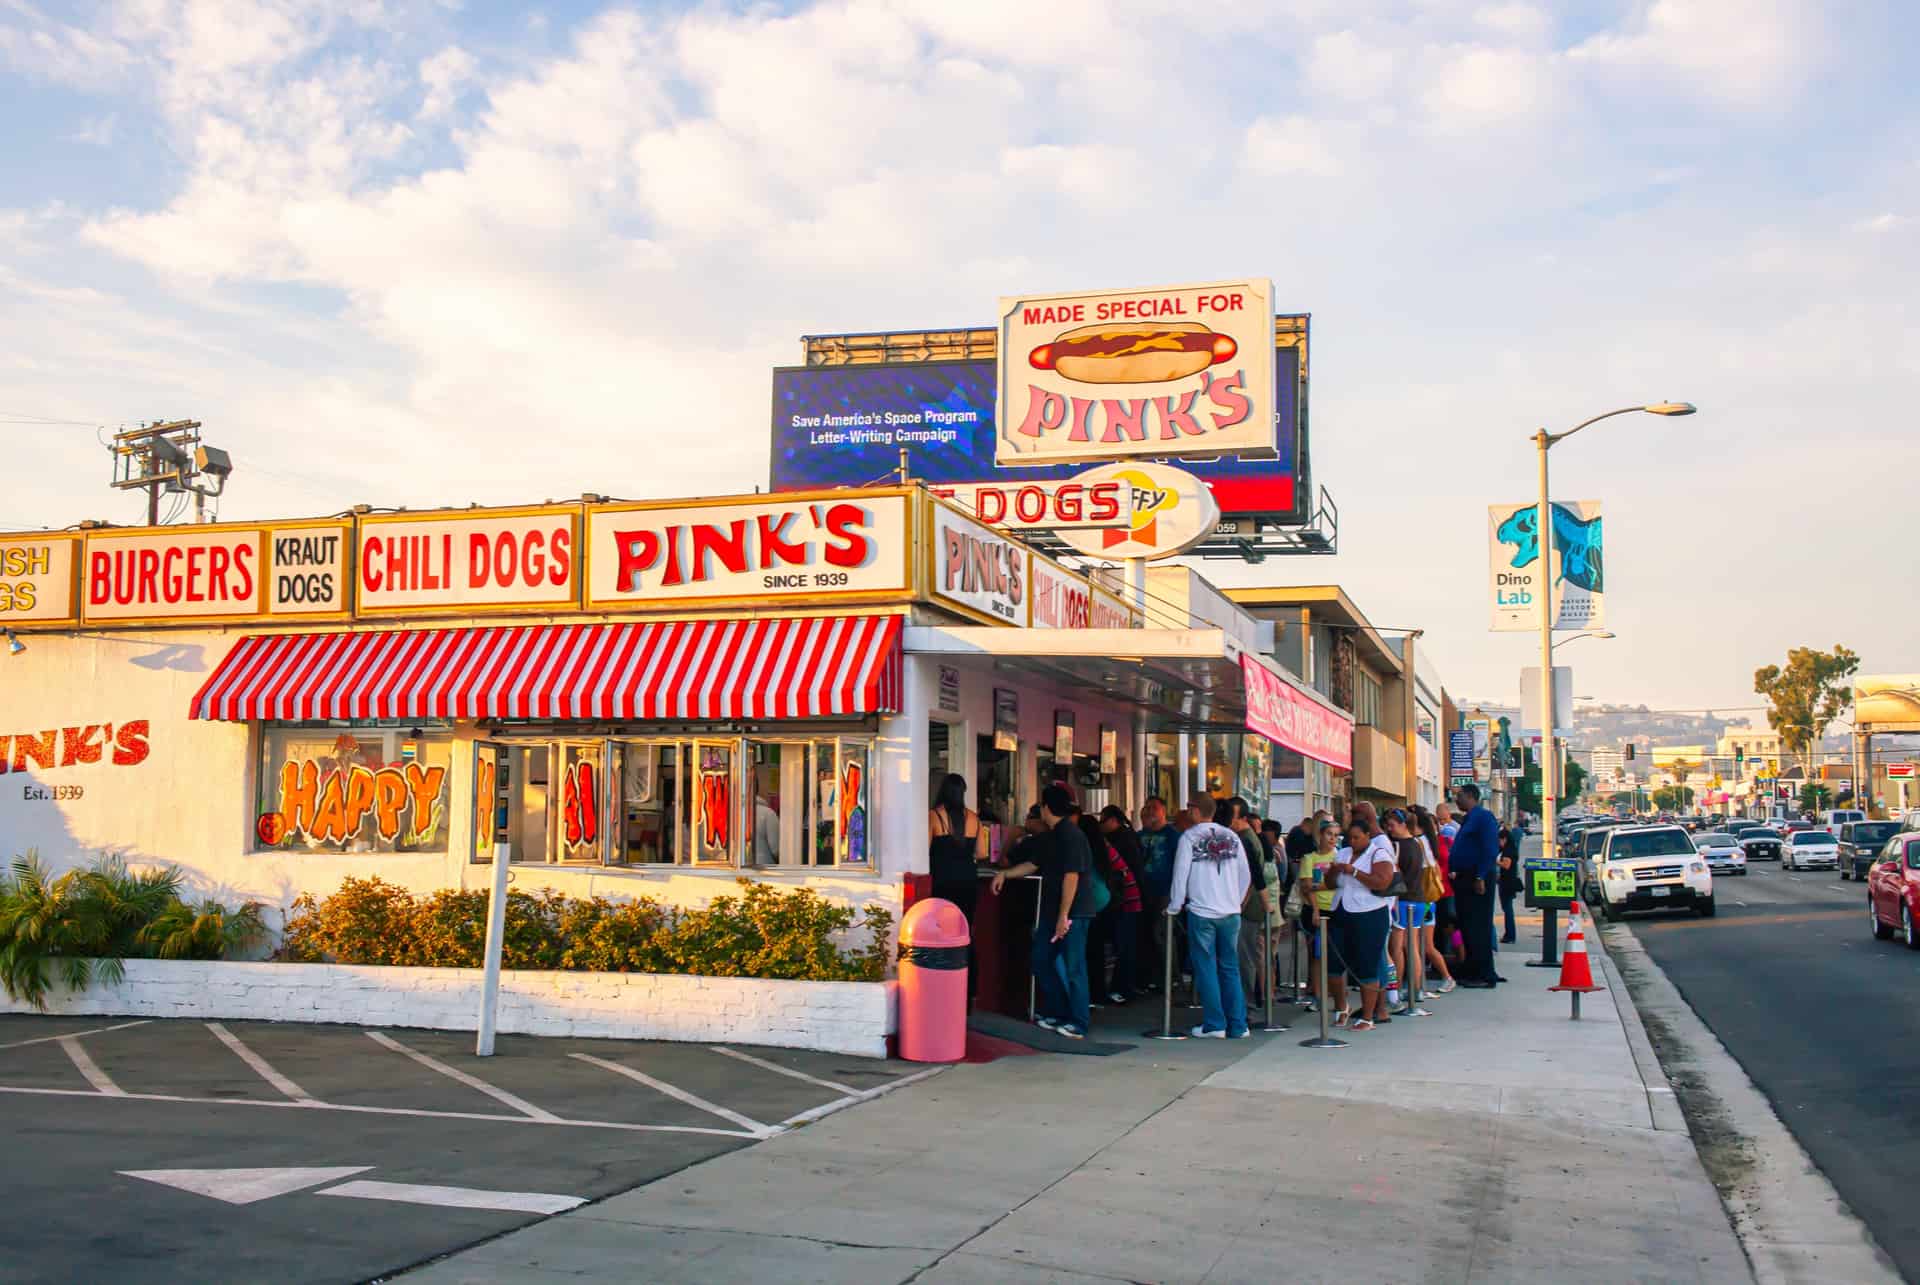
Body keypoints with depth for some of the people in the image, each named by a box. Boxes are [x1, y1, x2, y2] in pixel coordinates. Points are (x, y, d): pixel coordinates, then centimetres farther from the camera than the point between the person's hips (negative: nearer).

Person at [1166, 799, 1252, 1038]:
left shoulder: (1190, 837, -5)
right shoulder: (1232, 837, 7)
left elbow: (1181, 873, -6)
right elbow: (1245, 876, 10)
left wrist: (1174, 907, 4)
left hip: (1201, 913, -4)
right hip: (1231, 912, 4)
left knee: (1206, 968, 3)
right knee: (1230, 968, 9)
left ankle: (1214, 1024, 3)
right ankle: (1237, 1025, 8)